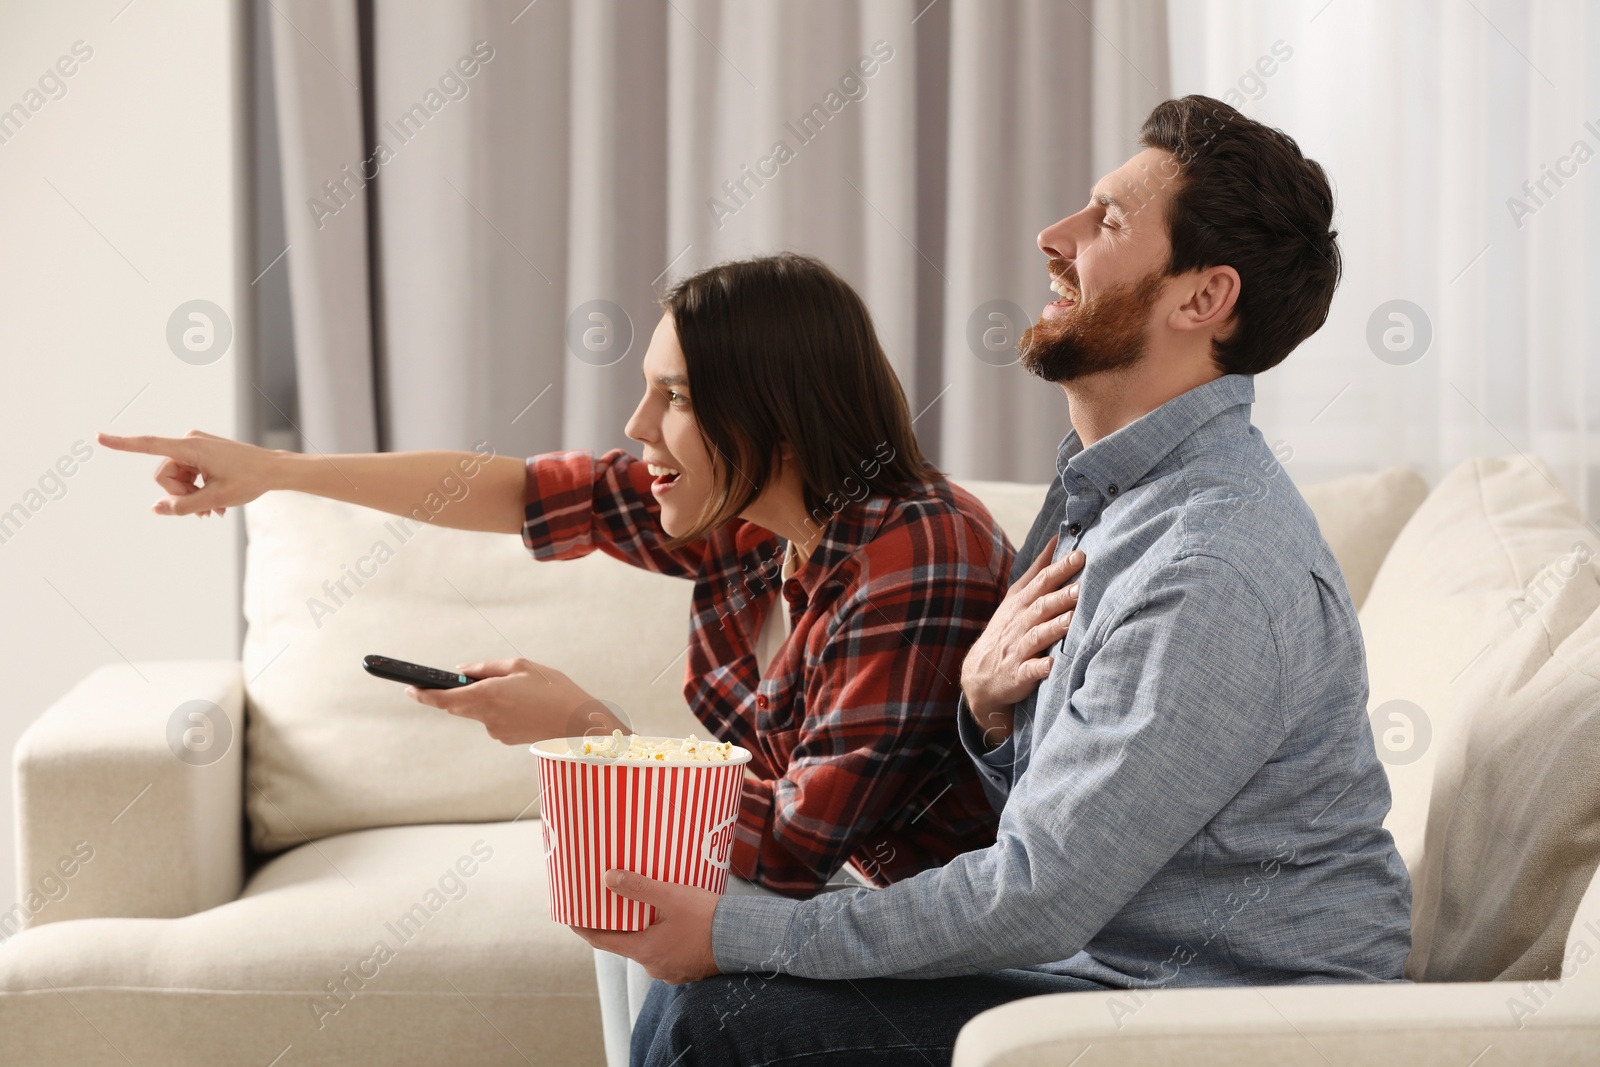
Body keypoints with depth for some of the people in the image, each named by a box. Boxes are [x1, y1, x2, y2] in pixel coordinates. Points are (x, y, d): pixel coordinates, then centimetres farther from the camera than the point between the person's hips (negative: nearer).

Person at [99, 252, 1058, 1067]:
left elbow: (797, 842, -28)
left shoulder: (919, 563, -29)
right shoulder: (741, 513, -3)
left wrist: (582, 727, -18)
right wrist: (272, 470, 4)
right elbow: (516, 491, 4)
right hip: (843, 869, 8)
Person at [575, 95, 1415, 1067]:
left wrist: (738, 937, -15)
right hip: (1095, 959, 9)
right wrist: (991, 707, -8)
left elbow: (1036, 901, -23)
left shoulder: (1218, 575, -23)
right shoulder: (1102, 492, 10)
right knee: (701, 988, 4)